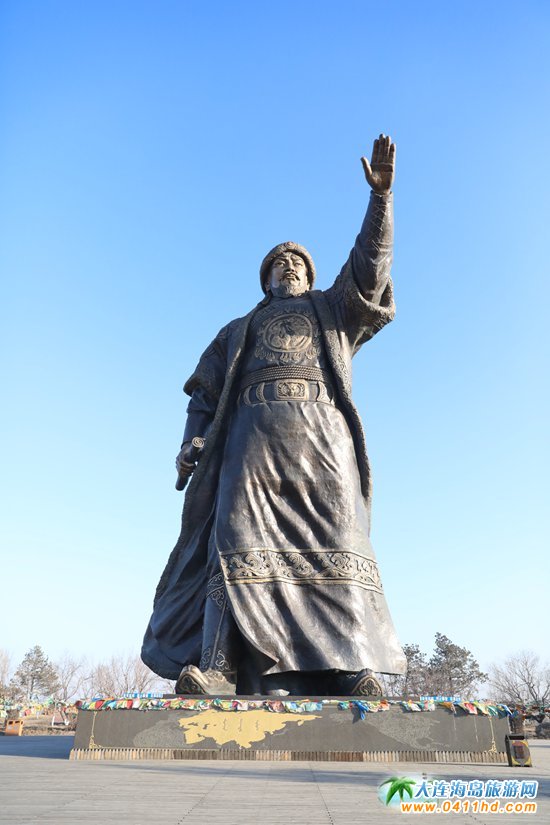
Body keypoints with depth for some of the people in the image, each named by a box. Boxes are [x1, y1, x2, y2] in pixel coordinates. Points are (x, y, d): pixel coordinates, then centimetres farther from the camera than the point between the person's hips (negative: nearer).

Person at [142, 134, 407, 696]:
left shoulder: (332, 311, 33)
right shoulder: (240, 330, 33)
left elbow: (370, 263, 19)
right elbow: (207, 389, 21)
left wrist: (380, 195, 8)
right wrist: (192, 442, 3)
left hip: (319, 428, 0)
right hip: (253, 429, 1)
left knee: (335, 538, -16)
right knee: (241, 537, -17)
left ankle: (351, 669, -22)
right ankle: (219, 666, -24)